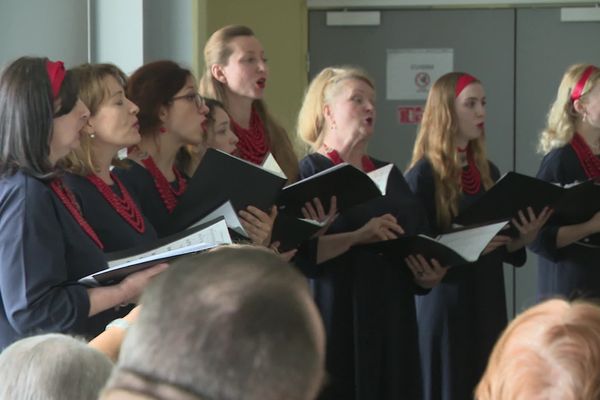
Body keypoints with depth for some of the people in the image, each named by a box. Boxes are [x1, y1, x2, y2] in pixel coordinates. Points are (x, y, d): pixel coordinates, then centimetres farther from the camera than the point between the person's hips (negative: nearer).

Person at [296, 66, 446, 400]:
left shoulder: (390, 175, 17)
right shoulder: (307, 173, -3)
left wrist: (428, 276, -2)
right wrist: (357, 237, -25)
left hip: (391, 325, 6)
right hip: (334, 326, -6)